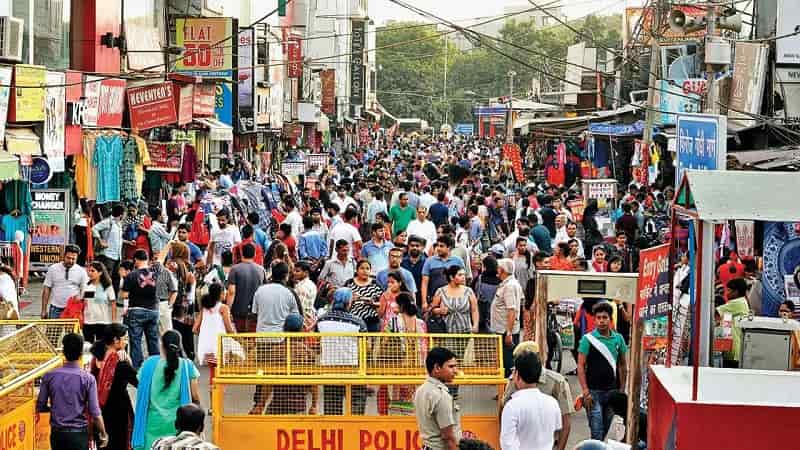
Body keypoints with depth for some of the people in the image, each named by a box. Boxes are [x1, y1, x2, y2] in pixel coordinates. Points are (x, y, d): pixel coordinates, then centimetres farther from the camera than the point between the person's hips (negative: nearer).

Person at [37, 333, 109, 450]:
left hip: (57, 433, 3)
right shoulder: (88, 379, -11)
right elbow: (95, 413, -11)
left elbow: (40, 407, 2)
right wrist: (103, 435, 2)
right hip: (79, 433, -3)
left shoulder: (49, 376, -4)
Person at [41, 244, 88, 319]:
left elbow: (85, 293, 3)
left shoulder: (81, 272, 2)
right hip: (55, 309, 1)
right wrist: (44, 310, 0)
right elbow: (46, 290, 4)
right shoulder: (53, 269, 3)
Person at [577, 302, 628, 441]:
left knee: (605, 429, 12)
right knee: (596, 431, -7)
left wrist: (622, 389, 6)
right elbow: (581, 366, -7)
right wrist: (585, 392, -14)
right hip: (594, 391, -4)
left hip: (612, 391, 4)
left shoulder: (618, 339, 4)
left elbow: (622, 365, 12)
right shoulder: (588, 339, -6)